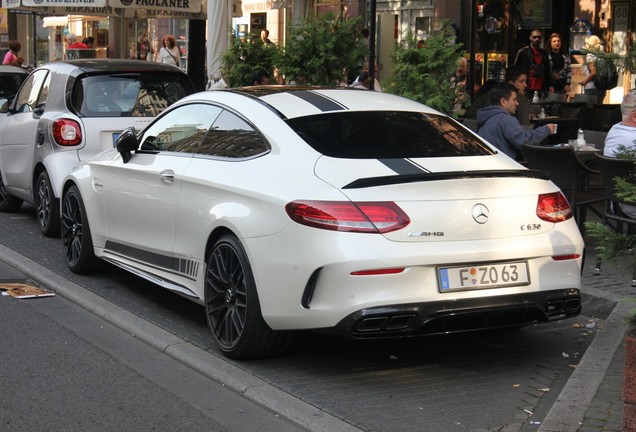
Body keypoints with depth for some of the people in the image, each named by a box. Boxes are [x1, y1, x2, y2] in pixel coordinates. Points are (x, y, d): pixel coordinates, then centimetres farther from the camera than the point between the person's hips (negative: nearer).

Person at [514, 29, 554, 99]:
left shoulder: (544, 53, 17)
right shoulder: (523, 52, 3)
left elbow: (547, 70, 22)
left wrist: (550, 85, 14)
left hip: (541, 90, 4)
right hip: (527, 90, -4)